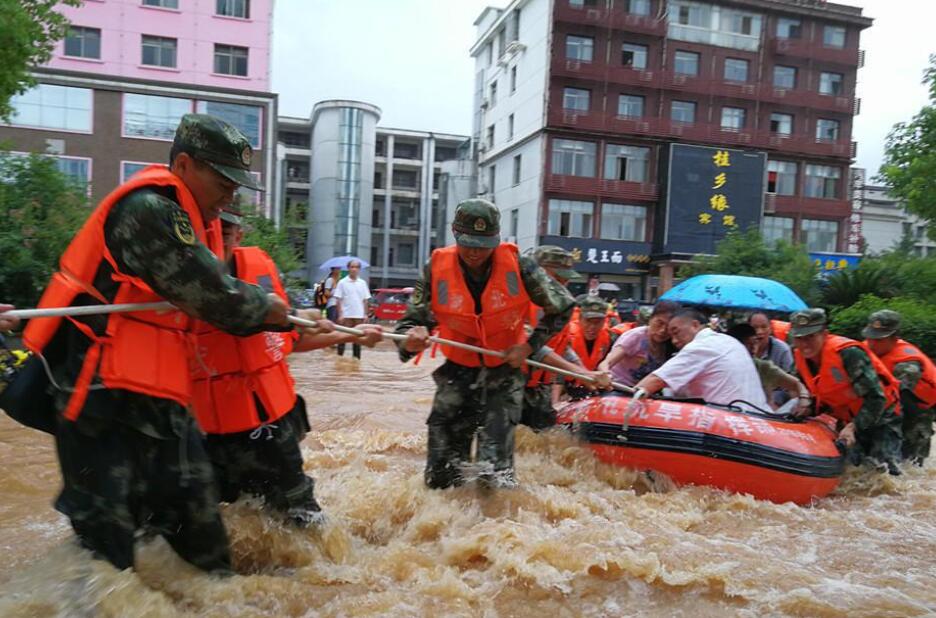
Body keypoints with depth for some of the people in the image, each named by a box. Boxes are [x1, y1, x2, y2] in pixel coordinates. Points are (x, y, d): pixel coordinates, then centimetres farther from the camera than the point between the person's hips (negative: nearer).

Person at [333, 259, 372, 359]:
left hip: (359, 315, 3)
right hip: (346, 315, -3)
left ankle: (356, 358, 17)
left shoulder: (362, 283, 7)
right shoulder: (342, 282, -2)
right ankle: (340, 357, 8)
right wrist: (340, 314, -9)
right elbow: (338, 300, -3)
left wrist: (365, 314, 4)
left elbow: (365, 300, 10)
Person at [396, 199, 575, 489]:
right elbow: (412, 320, -8)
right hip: (457, 370, 2)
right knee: (440, 478, 7)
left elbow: (563, 307, -3)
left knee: (496, 471, -10)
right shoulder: (437, 268, -14)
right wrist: (411, 342, -32)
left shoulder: (518, 266, -17)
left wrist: (530, 346, -10)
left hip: (505, 370, -2)